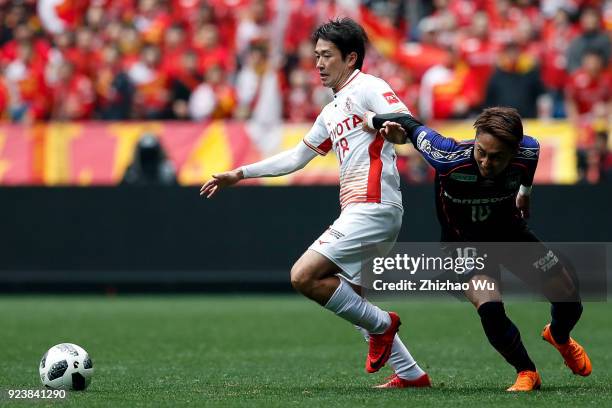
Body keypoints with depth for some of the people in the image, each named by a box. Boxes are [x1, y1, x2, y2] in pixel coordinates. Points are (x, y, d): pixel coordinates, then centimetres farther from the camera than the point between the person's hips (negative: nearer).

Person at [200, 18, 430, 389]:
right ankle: (411, 373, 16)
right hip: (357, 211, 10)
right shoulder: (332, 112, 24)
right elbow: (296, 158, 33)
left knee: (304, 276, -16)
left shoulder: (367, 88, -3)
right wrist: (240, 174, 32)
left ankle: (380, 325, -2)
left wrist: (379, 125, -40)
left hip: (373, 207, -10)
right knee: (349, 300, 10)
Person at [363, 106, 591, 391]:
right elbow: (410, 124, -19)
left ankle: (559, 338, 44)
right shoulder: (449, 158, -38)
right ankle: (526, 372, -1)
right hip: (465, 243, -3)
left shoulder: (528, 151, -26)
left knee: (569, 301, 6)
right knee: (490, 309, -27)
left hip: (510, 232, 3)